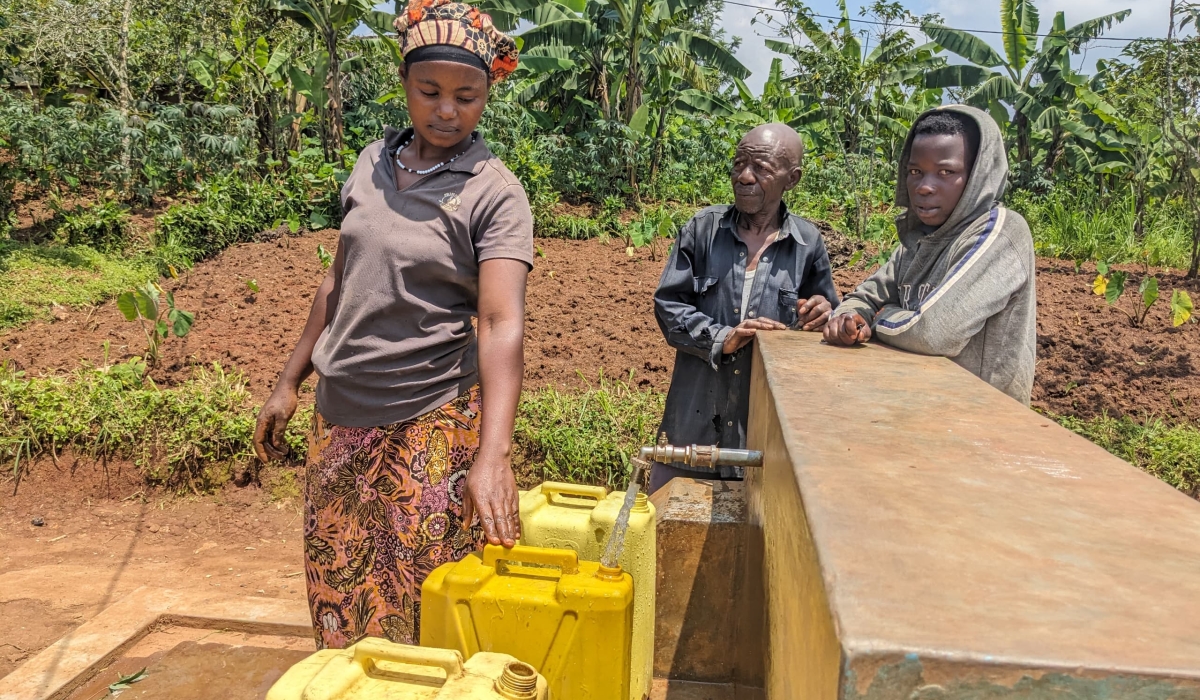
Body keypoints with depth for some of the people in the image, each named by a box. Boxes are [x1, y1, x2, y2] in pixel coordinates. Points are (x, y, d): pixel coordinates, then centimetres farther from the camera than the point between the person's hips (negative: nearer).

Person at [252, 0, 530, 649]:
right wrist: (289, 383, 15)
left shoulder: (494, 194, -11)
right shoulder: (374, 162, 6)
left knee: (425, 614, 5)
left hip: (432, 424, -5)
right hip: (340, 418, 6)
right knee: (338, 595, 16)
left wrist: (492, 454, -33)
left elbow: (502, 324, -22)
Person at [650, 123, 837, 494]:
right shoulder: (703, 228, 0)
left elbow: (824, 313, 11)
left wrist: (823, 315, -14)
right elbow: (667, 303, -1)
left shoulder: (807, 243, 0)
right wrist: (720, 338, -16)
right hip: (696, 416, 0)